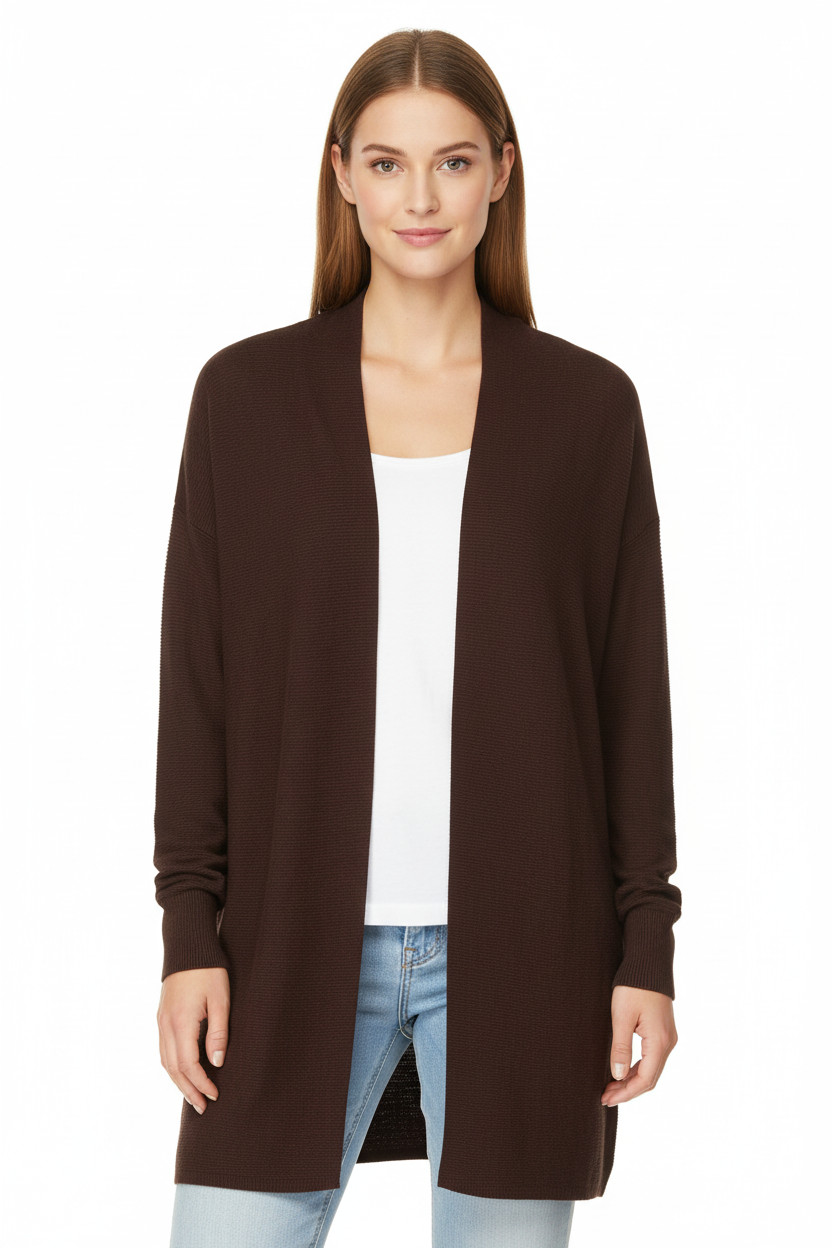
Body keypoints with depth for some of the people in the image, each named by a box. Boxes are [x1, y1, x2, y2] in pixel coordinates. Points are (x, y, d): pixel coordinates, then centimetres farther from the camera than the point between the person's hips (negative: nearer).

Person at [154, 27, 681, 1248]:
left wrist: (647, 949, 1)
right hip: (298, 941, 0)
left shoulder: (586, 405, 4)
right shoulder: (246, 393, 4)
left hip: (520, 948, 0)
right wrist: (189, 933, -2)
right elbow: (196, 678, 4)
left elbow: (632, 690, 4)